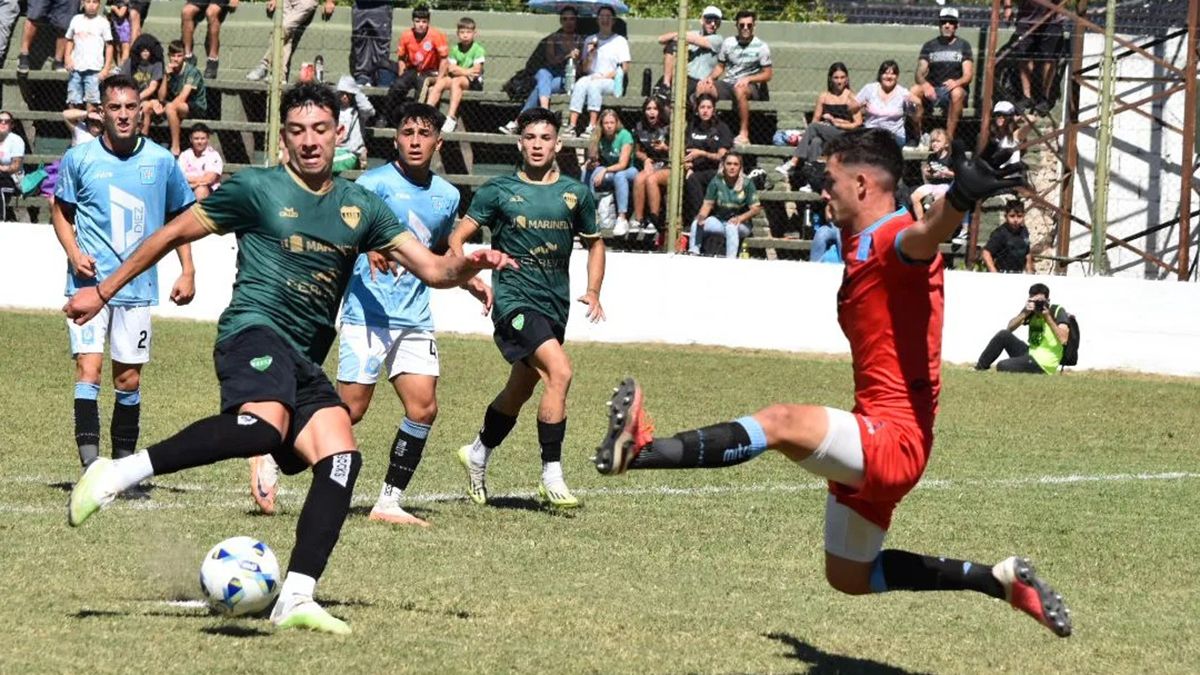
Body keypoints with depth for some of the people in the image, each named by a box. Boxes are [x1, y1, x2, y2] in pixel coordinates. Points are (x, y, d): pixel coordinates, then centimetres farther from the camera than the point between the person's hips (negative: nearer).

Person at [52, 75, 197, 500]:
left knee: (129, 378, 6)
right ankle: (91, 467, -18)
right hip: (90, 283, -2)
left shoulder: (161, 162, 2)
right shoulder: (79, 159, -1)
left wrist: (187, 272, 8)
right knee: (89, 368, -14)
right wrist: (74, 252, -7)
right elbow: (61, 210, 11)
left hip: (138, 286, 2)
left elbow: (180, 217, 15)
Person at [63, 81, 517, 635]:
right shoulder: (256, 189, 3)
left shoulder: (360, 207, 16)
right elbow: (174, 233, 11)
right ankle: (118, 473, -30)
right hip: (255, 331, -6)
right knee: (264, 424, -37)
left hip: (305, 363, 6)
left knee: (341, 458, -17)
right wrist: (104, 291, 13)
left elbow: (432, 269, 14)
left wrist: (470, 264, -10)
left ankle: (295, 599, -20)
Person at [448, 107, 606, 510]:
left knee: (520, 390, 17)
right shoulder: (499, 190, -2)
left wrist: (593, 291, 7)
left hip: (555, 306, 5)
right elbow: (457, 238, 1)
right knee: (559, 371, -24)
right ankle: (552, 476, -19)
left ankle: (477, 454, 43)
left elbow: (594, 243, 21)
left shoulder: (576, 194, 8)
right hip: (514, 299, -5)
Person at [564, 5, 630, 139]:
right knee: (580, 84, -32)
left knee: (594, 85, -37)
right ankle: (572, 125, -44)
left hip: (612, 83, -3)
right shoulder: (590, 40, 20)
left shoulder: (620, 41, 9)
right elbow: (584, 69, 16)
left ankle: (592, 127, -45)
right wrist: (590, 54, -2)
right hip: (592, 77, 3)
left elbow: (624, 69, 1)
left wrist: (605, 76, -11)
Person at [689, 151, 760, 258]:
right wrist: (702, 216, -24)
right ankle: (693, 254, -26)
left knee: (731, 227, -38)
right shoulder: (716, 182, -2)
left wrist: (740, 218, -28)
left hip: (741, 224, -3)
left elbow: (756, 209, -10)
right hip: (719, 220, 3)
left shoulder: (747, 184, -8)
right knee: (696, 224, -23)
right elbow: (708, 204, -2)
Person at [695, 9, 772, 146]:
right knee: (702, 87, -24)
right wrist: (710, 77, -5)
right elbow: (720, 66, 16)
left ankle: (744, 133, -37)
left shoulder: (761, 47, -2)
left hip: (750, 87, -4)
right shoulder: (728, 43, 9)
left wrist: (748, 79, -19)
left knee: (739, 90, -41)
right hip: (727, 84, 4)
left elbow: (767, 74, -3)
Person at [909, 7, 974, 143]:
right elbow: (920, 73, 1)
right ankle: (918, 136, -25)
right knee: (913, 92, -29)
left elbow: (969, 75, -4)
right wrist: (925, 84, -23)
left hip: (953, 89, -2)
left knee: (957, 92, -37)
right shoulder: (929, 46, 12)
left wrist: (956, 82, -28)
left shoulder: (963, 46, 6)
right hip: (932, 90, 2)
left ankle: (949, 138, -38)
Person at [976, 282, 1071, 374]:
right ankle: (979, 367, 2)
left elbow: (1063, 340, -25)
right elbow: (1009, 328, -5)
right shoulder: (1033, 312, 4)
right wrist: (1024, 313, -20)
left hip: (1043, 364, -6)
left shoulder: (1057, 311, -12)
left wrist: (1048, 318, -28)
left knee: (1002, 367, -22)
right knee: (1003, 335, -9)